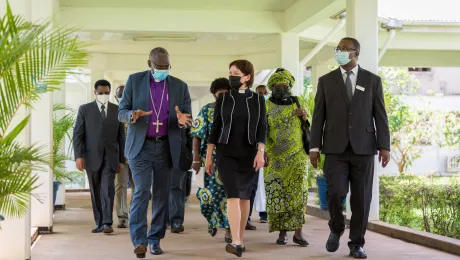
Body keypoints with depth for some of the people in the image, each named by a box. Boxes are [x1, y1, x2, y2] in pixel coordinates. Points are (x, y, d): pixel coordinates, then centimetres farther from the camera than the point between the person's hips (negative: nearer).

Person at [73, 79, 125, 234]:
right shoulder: (85, 110, 4)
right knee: (95, 192, 6)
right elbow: (77, 134, 0)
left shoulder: (117, 110, 8)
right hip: (92, 157, 0)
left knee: (108, 189, -12)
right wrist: (78, 156, -10)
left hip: (110, 158, 0)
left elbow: (121, 136, 9)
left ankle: (107, 223, -13)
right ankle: (99, 223, 15)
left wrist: (122, 160, 6)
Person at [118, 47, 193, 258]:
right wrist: (132, 115, -23)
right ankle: (139, 240, -12)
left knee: (161, 195, 5)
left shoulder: (180, 86, 5)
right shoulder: (134, 80, 2)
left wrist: (183, 119, -22)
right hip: (140, 146, -2)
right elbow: (121, 112, 0)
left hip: (166, 148, 2)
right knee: (142, 191, -13)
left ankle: (155, 240, 14)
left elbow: (188, 117, 3)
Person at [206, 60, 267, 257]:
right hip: (226, 153, -1)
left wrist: (260, 152, -13)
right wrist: (209, 156, 4)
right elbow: (215, 128, 5)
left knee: (245, 196, 8)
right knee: (233, 194, -15)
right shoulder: (223, 99, 3)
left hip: (249, 154, 1)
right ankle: (236, 242, -22)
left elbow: (262, 128, 0)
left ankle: (240, 239, 19)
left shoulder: (258, 100, 3)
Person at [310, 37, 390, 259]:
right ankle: (336, 230, 17)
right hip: (336, 148, 0)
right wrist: (314, 147, -1)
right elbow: (318, 116, 5)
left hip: (363, 148, 0)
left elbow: (380, 116, 4)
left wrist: (384, 146, -4)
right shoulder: (326, 81, 6)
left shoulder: (372, 80, 5)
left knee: (361, 197, 1)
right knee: (335, 193, -11)